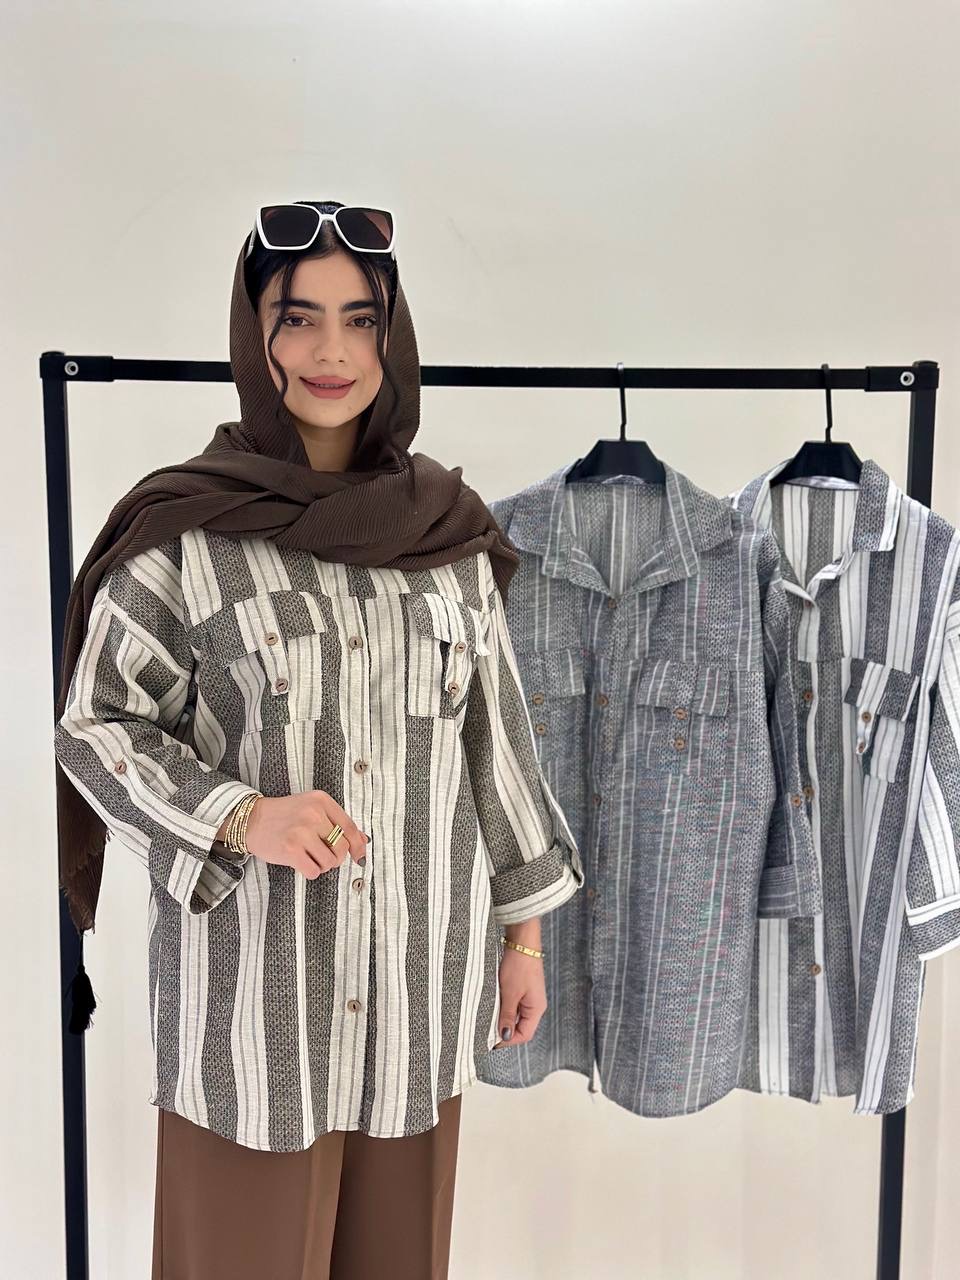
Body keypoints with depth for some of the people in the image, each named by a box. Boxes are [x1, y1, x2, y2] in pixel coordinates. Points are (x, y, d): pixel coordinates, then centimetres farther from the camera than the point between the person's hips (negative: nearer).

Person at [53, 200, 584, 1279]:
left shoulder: (448, 527, 4)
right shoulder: (182, 532, -8)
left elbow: (497, 734, 8)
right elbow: (93, 725, -4)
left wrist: (523, 931, 10)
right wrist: (242, 817, -20)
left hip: (424, 973, 4)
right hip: (251, 980, -3)